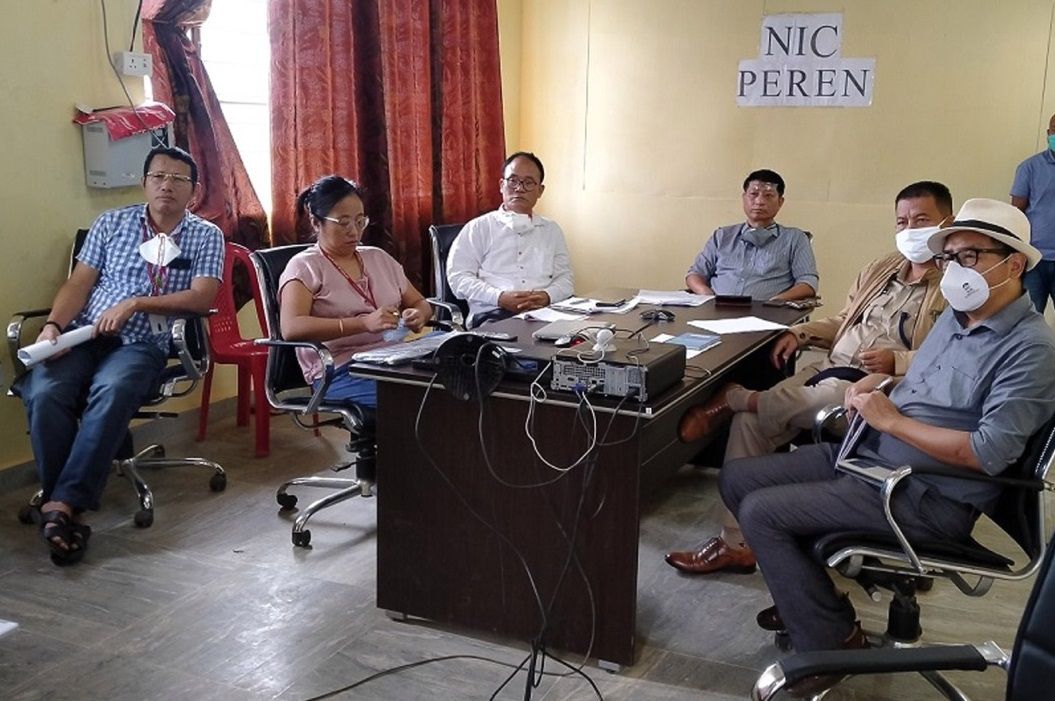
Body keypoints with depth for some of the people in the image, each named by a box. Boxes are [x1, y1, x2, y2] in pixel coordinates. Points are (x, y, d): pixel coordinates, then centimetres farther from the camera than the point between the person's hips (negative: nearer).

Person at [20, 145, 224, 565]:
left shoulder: (206, 236, 11)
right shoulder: (112, 222, 16)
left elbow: (202, 297, -3)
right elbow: (79, 283, 10)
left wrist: (135, 303, -13)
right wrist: (53, 324, -9)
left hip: (143, 344, -2)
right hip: (83, 335, 2)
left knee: (111, 392, -37)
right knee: (44, 393, -29)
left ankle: (63, 504, -35)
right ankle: (67, 509, -23)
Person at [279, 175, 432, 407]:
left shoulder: (379, 258, 21)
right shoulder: (305, 266, 2)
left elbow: (420, 303, 27)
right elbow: (291, 328, -15)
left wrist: (417, 315, 0)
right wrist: (364, 323, -25)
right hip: (343, 373, -6)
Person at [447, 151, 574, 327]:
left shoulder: (551, 230, 22)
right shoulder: (478, 227, 11)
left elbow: (565, 278, 18)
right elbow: (458, 276, 2)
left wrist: (547, 296, -7)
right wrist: (499, 297, -15)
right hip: (493, 315, -3)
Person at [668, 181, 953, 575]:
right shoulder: (879, 270, 20)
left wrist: (897, 361, -26)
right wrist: (801, 333, 10)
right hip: (828, 370, 7)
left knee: (825, 396, -39)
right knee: (750, 421, -12)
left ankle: (732, 399, -8)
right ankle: (735, 543, -8)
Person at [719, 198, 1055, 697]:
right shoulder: (954, 316, 11)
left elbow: (989, 454, -25)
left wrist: (892, 420, -20)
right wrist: (873, 388, 1)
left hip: (927, 497, -9)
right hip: (866, 455, 10)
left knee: (760, 512, -17)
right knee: (737, 479, 5)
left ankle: (830, 642, -3)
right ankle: (809, 592, 16)